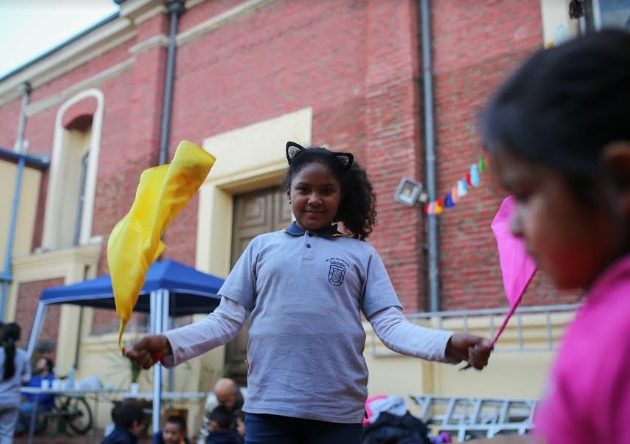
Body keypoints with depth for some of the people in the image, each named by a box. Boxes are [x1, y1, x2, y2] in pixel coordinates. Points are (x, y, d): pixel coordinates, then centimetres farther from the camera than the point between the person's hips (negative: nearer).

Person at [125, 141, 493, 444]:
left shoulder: (362, 254, 8)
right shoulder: (262, 247, 9)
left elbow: (390, 324, 0)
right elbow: (226, 320, 6)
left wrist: (449, 344, -17)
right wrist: (169, 343, -10)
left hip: (339, 410, 0)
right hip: (268, 406, 0)